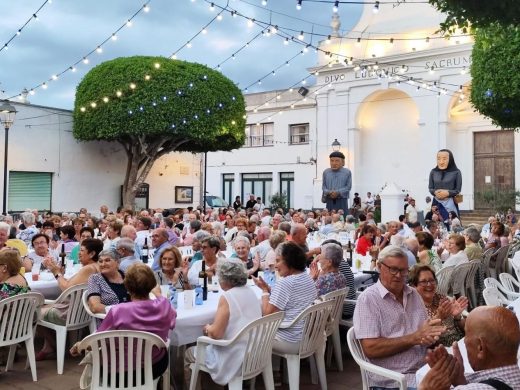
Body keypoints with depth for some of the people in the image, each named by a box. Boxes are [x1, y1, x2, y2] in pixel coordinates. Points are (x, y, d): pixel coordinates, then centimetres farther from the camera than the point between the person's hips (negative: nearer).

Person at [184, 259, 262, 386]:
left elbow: (216, 333, -22)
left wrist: (207, 328, -1)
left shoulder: (227, 297, -20)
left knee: (189, 353, 14)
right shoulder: (251, 292, 4)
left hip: (234, 359, -8)